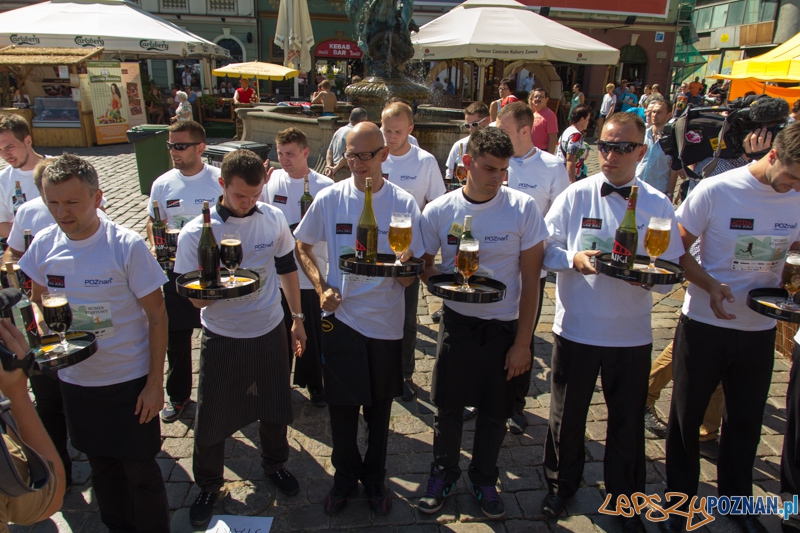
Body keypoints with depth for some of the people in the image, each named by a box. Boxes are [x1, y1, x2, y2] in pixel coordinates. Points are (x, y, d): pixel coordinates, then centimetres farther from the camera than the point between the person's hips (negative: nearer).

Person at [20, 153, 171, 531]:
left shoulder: (127, 247, -18)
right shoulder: (44, 244, -5)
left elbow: (157, 316, -13)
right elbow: (38, 299, 12)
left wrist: (155, 383, -13)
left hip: (129, 381, -4)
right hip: (75, 380, 5)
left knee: (140, 469, 9)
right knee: (101, 464, 22)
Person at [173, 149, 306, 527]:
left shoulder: (273, 219, -6)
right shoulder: (196, 233, -16)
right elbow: (195, 298, -12)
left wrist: (297, 318, 10)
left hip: (270, 333, 3)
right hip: (222, 340, -2)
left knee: (275, 408, 18)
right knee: (212, 418, 10)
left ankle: (274, 464, 45)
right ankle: (208, 485, 36)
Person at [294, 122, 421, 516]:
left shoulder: (403, 203, -7)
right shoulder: (329, 199, -4)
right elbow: (302, 246, 8)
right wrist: (321, 287, -6)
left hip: (386, 320, 0)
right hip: (340, 316, 1)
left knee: (380, 406, 15)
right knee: (341, 404, 12)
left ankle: (374, 476, 38)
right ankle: (345, 474, 37)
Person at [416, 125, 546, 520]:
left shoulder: (523, 209, -11)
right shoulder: (439, 211, -7)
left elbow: (530, 280, -8)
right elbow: (424, 267, 4)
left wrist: (523, 342, -8)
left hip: (504, 327, -1)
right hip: (458, 322, 1)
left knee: (494, 412, 12)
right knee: (447, 406, 12)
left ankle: (483, 480, 37)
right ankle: (443, 473, 38)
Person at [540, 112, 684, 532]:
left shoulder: (658, 205, 0)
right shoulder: (576, 195, -3)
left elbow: (670, 270, 1)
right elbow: (546, 248, -1)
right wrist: (574, 258, -21)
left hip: (631, 334, 1)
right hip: (576, 327, 0)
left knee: (627, 420, 14)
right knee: (567, 414, 15)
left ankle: (625, 499, 38)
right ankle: (561, 484, 40)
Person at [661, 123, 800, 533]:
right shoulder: (715, 191, -15)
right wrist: (711, 286, -23)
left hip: (759, 329, 4)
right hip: (704, 325, -3)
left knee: (746, 421, 18)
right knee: (686, 417, 10)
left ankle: (735, 498, 40)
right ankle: (679, 496, 31)